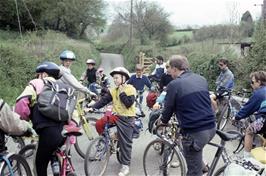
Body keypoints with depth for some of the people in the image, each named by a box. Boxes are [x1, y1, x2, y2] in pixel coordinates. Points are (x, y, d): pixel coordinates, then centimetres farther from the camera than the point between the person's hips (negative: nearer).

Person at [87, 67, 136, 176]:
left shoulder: (130, 89, -9)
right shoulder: (113, 90, 6)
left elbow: (129, 103, -20)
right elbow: (104, 100, -1)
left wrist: (122, 92, -17)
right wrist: (93, 107, -12)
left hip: (127, 119, -5)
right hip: (116, 115, 5)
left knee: (125, 142, 0)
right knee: (99, 124, -14)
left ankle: (125, 166, 12)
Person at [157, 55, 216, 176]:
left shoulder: (174, 84, -10)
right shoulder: (202, 79, 10)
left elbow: (168, 108, -1)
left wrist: (162, 121, 21)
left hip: (195, 132, -7)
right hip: (211, 127, 7)